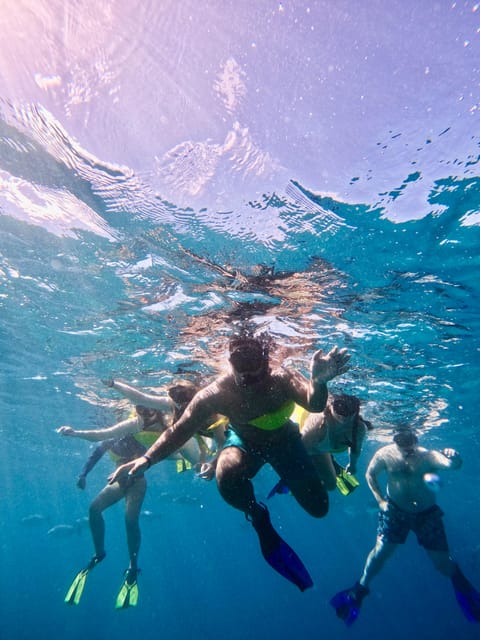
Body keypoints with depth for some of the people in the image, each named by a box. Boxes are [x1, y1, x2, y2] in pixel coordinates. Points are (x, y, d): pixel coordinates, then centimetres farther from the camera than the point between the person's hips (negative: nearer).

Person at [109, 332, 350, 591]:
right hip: (244, 440, 0)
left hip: (284, 440, 1)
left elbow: (314, 404, -57)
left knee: (319, 507, 7)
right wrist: (147, 458, -34)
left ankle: (288, 480, 43)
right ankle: (259, 519, 0)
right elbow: (179, 430, -24)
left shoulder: (282, 379, -38)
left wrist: (319, 381, -79)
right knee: (227, 477, -35)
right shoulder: (217, 392, -35)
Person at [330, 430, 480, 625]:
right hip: (395, 510, 1)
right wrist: (380, 500, -8)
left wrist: (454, 458, -66)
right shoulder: (385, 454, -19)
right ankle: (360, 589, 20)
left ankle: (462, 585, 41)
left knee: (442, 563, 5)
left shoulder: (428, 455, -25)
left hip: (427, 513, 0)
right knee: (381, 550, -2)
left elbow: (453, 465, -44)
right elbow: (370, 474, -2)